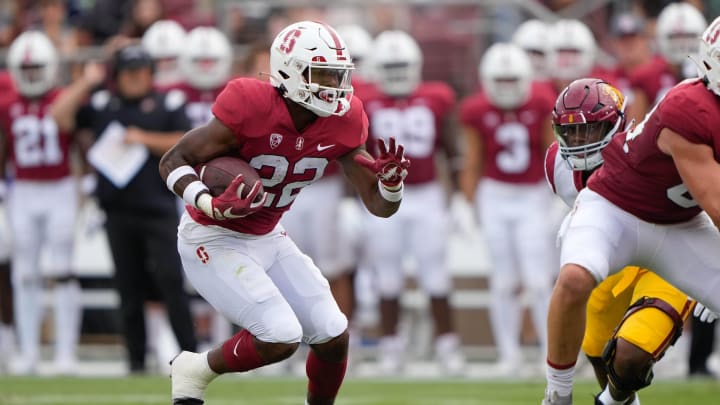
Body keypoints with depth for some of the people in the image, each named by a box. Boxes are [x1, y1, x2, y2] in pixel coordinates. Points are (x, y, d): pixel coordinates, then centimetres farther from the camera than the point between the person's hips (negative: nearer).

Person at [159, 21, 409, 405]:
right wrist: (213, 205, -41)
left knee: (333, 336, -2)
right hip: (214, 239, -7)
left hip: (267, 239, 7)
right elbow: (173, 162, -23)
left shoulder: (341, 124, -8)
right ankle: (194, 371, 5)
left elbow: (380, 205, -4)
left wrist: (391, 180, -28)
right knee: (281, 337, -19)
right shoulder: (252, 108, -27)